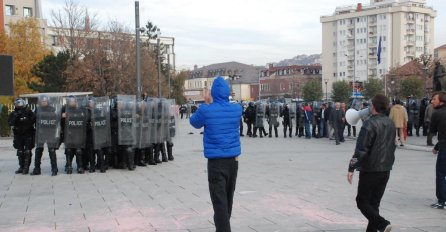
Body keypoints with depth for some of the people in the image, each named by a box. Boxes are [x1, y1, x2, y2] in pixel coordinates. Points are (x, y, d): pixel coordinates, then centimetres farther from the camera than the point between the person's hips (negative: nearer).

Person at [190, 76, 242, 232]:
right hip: (233, 159, 5)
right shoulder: (237, 109, 1)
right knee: (228, 197, 19)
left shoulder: (206, 110, -10)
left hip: (216, 161, -4)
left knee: (219, 200, -5)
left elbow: (194, 123, 9)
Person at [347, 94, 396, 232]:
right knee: (374, 203, 14)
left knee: (362, 201, 3)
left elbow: (361, 149, -20)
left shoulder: (370, 124, -16)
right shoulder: (390, 123, 8)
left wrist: (351, 168, -17)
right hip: (385, 170, 7)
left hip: (370, 170, -7)